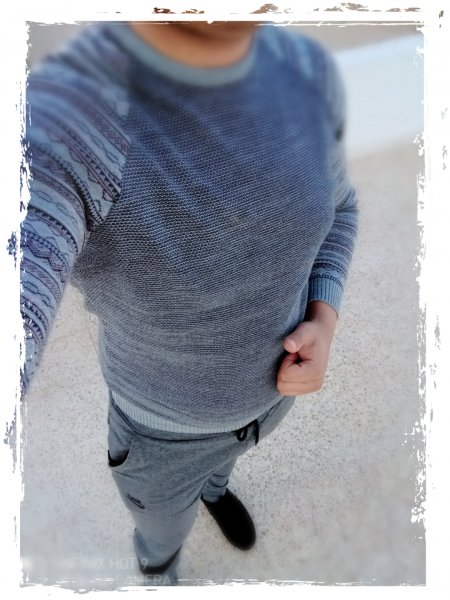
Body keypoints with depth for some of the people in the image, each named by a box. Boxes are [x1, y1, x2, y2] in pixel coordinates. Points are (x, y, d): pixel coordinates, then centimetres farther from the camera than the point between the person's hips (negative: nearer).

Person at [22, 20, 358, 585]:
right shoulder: (55, 122, -39)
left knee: (224, 448, 38)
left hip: (270, 379, 4)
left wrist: (323, 324, -18)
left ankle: (212, 486, 77)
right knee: (165, 535, 31)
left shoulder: (302, 71, -20)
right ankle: (160, 567, 70)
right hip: (166, 418, -2)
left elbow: (331, 206, -2)